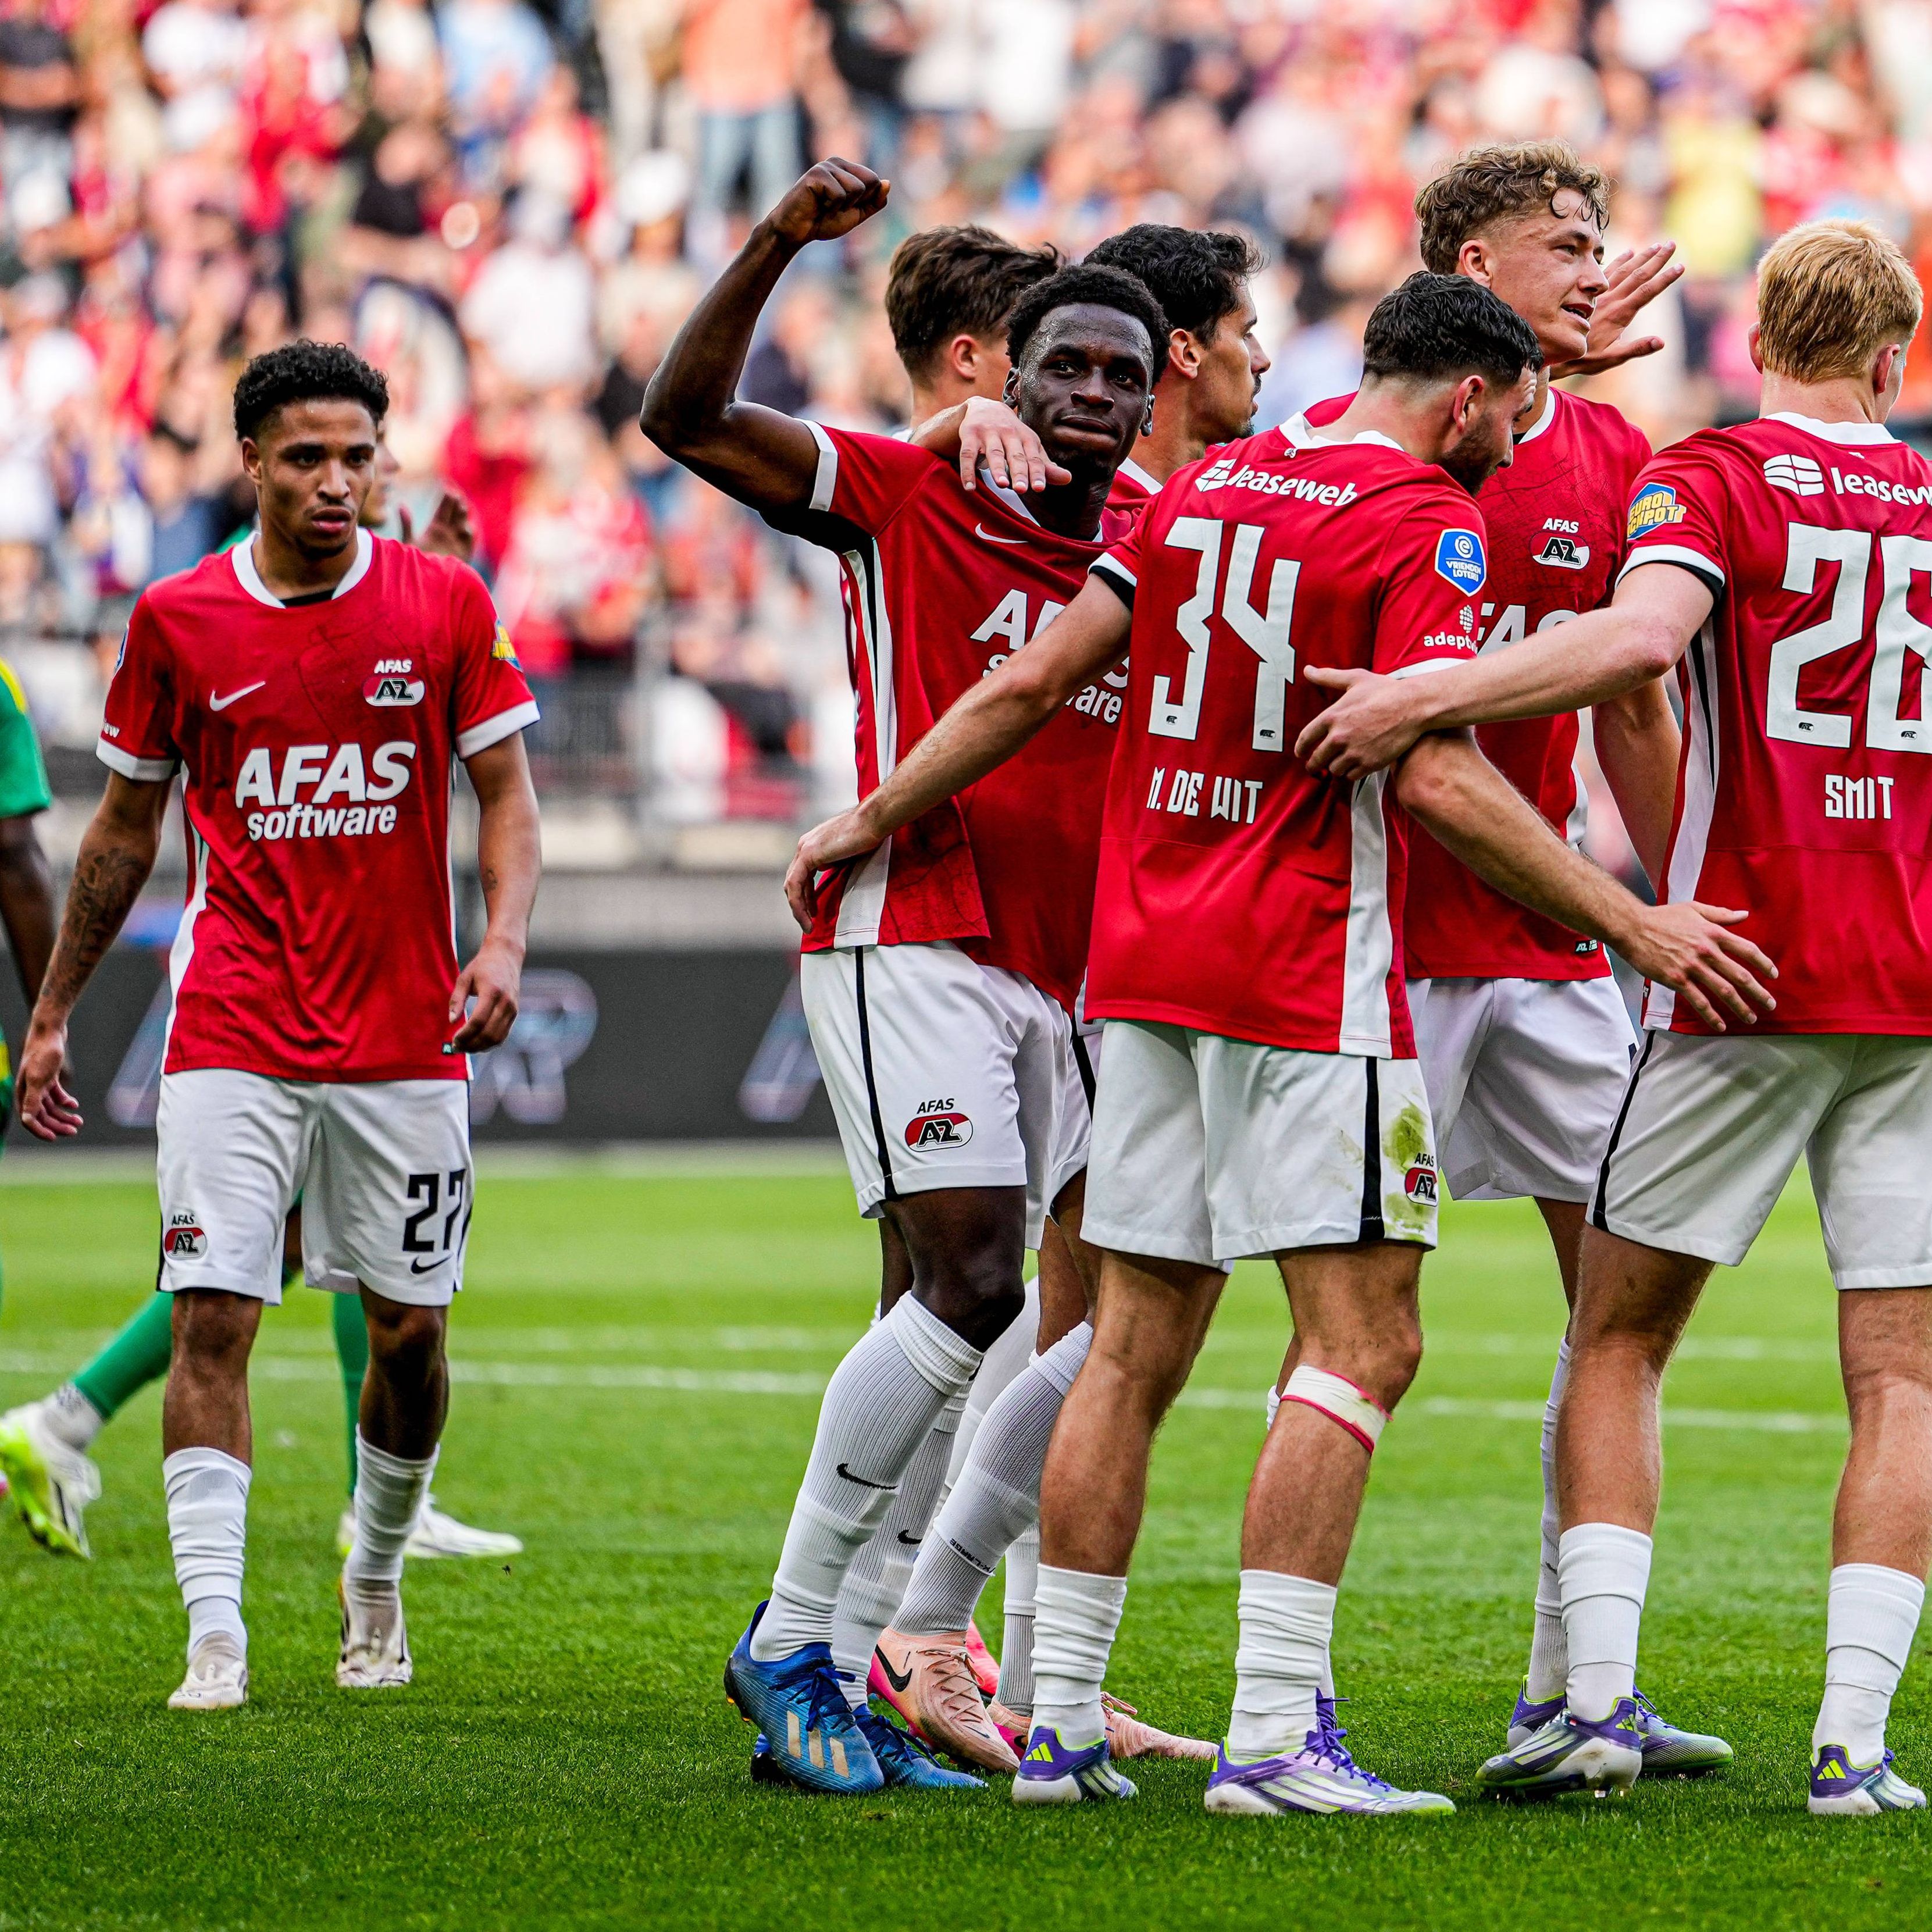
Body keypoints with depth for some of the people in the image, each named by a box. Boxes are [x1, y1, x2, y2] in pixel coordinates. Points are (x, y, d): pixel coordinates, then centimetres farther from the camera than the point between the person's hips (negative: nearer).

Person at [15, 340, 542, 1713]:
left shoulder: (446, 605, 0)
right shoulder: (179, 621, 0)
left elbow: (507, 796, 4)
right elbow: (127, 828, 11)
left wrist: (505, 942, -15)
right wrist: (52, 1014, 13)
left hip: (405, 1034, 1)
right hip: (235, 1033, -1)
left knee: (411, 1331, 7)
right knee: (212, 1320, -11)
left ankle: (376, 1579, 31)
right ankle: (215, 1635, -10)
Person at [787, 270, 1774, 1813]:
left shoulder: (1211, 485, 13)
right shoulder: (1425, 525, -8)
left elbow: (1029, 685, 14)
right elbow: (1436, 778, -19)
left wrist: (871, 821, 25)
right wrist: (1635, 926, -16)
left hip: (1147, 970, 7)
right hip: (1305, 975, -7)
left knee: (1136, 1349, 10)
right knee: (1363, 1342, -6)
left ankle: (1059, 1717, 10)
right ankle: (1274, 1731, -14)